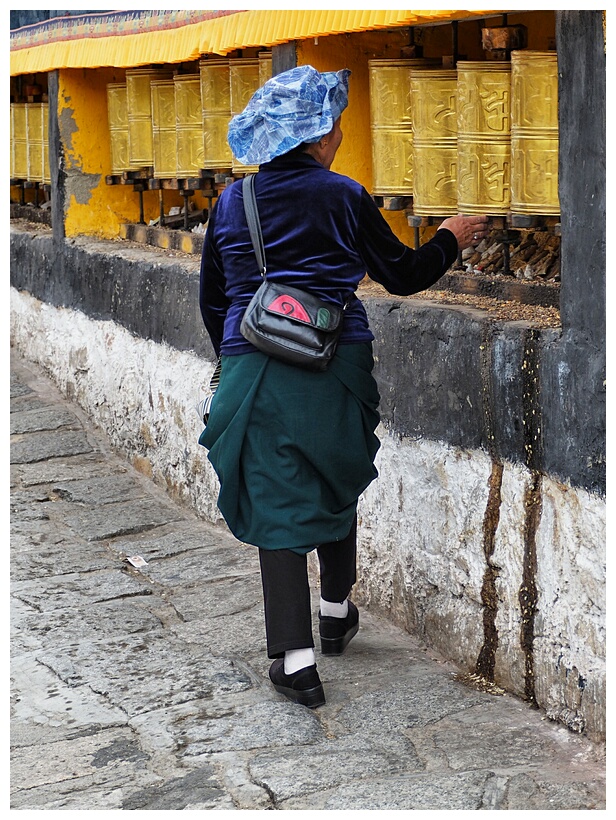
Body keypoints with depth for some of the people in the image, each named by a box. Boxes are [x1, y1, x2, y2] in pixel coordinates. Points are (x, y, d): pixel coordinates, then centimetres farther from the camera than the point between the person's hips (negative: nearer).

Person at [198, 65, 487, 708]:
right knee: (335, 486, 22)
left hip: (254, 370, 1)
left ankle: (294, 658, -3)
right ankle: (336, 614, 39)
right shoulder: (343, 199, -4)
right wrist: (450, 240, 21)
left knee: (277, 504, 1)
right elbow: (402, 275, 4)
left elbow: (212, 301, 12)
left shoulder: (230, 204, 4)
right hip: (335, 368, 0)